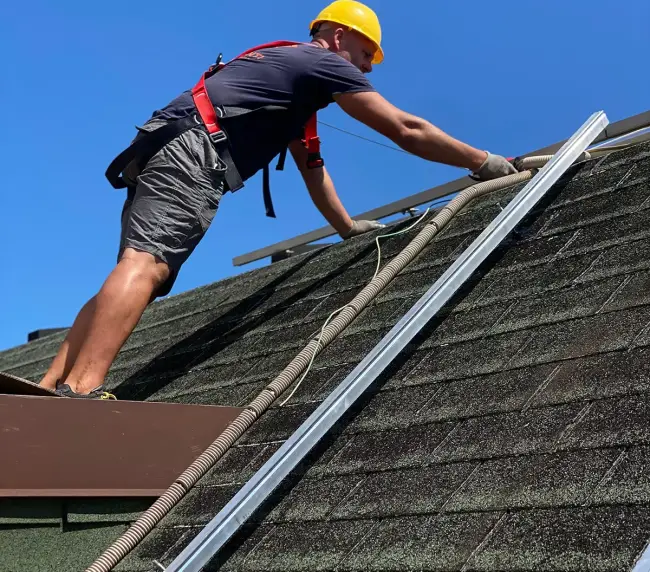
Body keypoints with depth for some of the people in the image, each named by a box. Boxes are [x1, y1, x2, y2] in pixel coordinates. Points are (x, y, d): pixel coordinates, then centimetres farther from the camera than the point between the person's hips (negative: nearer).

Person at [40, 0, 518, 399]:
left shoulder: (295, 77, 37)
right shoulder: (323, 62, 8)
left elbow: (312, 167, 42)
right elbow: (407, 131, 5)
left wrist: (350, 229, 47)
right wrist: (483, 162, 14)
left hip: (165, 150, 10)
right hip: (192, 151, -10)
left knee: (139, 271, 1)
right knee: (145, 265, -25)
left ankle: (48, 394, -7)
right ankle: (81, 392, -39)